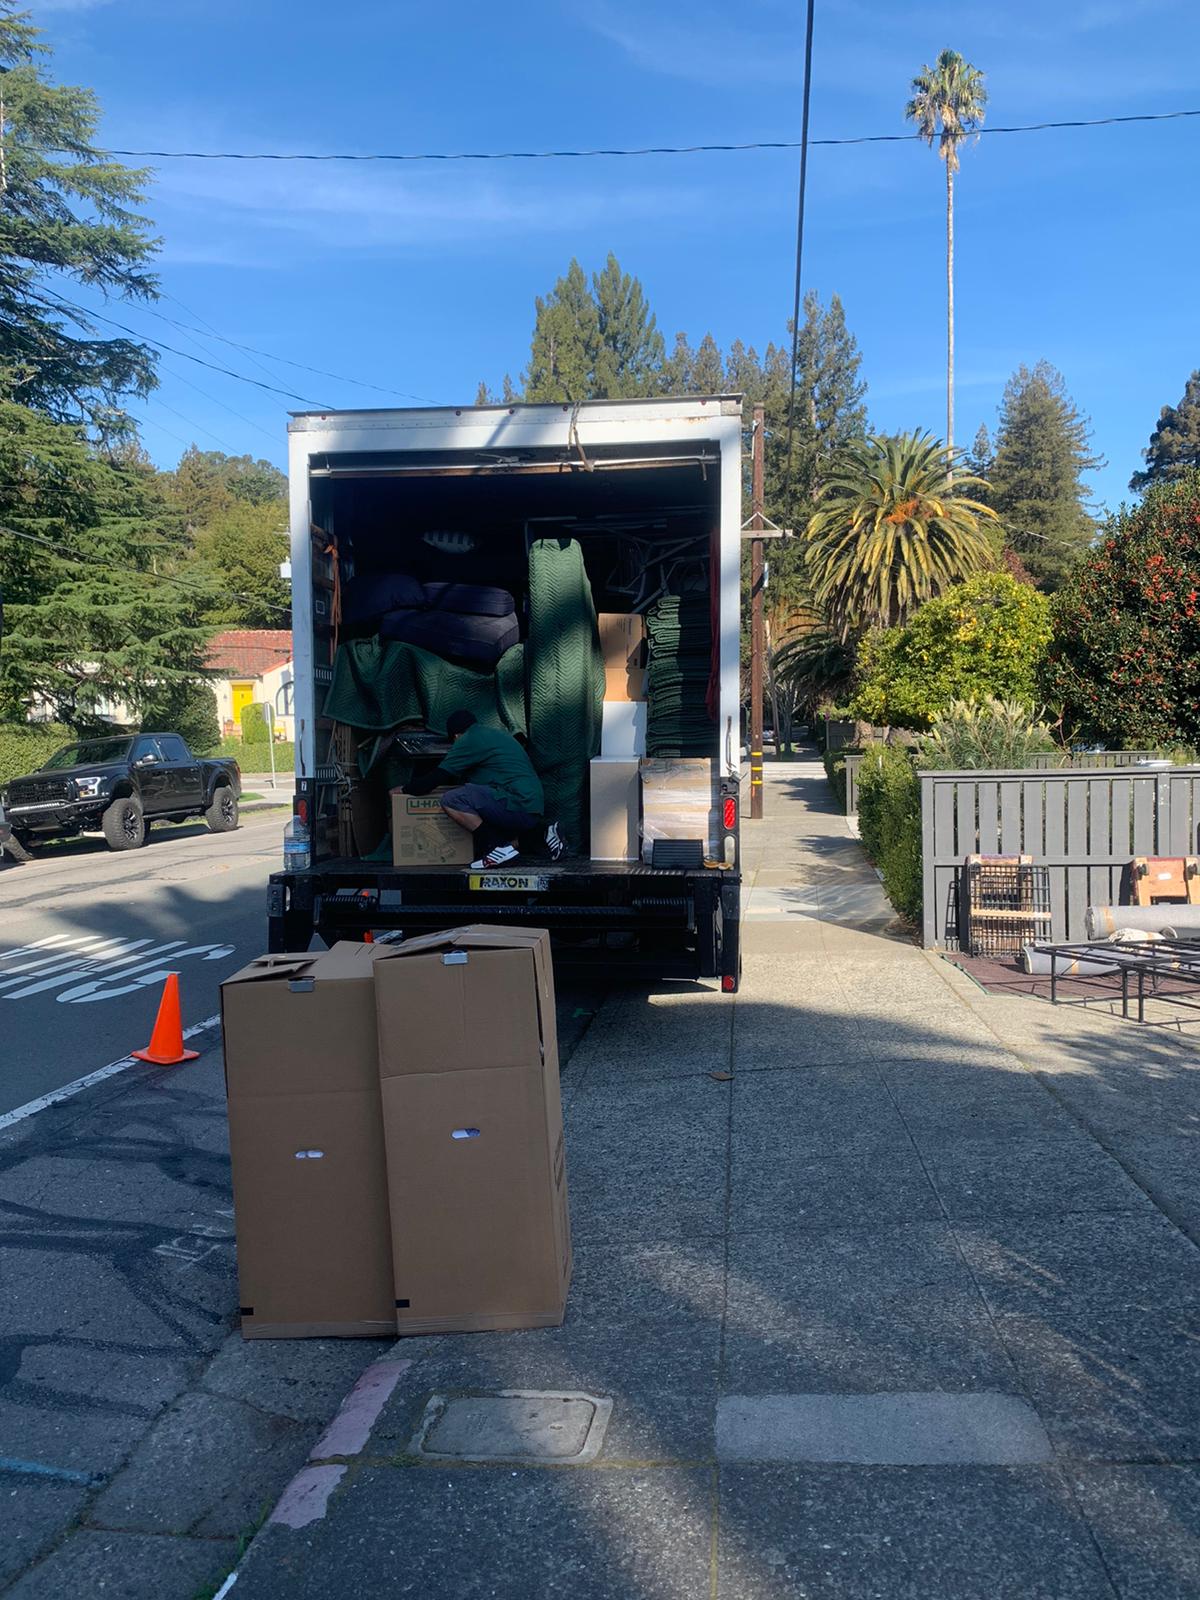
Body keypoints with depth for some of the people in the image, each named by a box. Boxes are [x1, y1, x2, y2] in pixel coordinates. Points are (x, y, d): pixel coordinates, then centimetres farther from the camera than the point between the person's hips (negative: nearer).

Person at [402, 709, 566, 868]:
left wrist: (407, 789, 14)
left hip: (518, 807, -9)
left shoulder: (469, 740, -2)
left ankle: (500, 849, -10)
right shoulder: (497, 734, 25)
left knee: (451, 801, -13)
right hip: (535, 810, 9)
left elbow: (438, 776, -1)